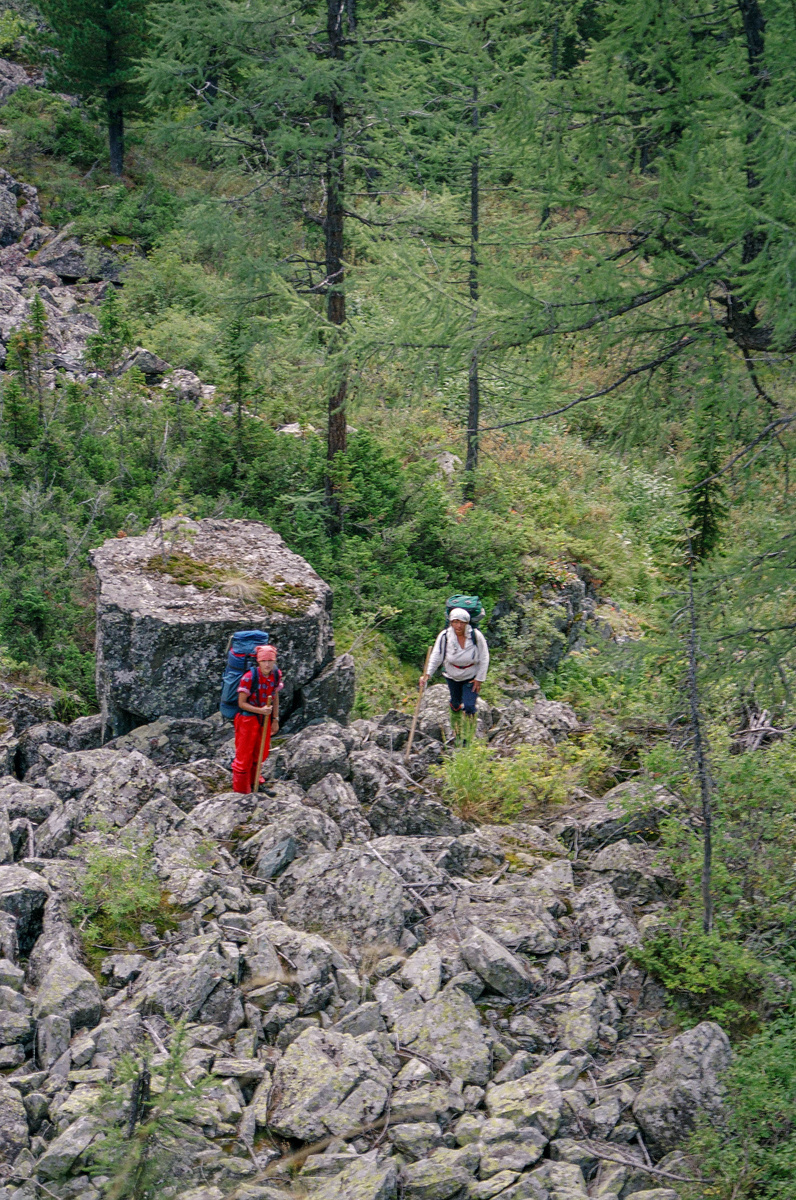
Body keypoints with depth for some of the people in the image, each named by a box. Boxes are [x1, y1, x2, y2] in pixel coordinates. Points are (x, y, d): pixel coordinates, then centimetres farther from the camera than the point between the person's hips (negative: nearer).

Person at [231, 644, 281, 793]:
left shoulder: (276, 674, -7)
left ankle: (253, 779, 47)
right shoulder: (249, 678, -26)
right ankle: (240, 790, 19)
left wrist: (275, 719, 7)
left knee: (261, 753, 22)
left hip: (265, 719, 6)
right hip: (247, 719, -6)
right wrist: (260, 710, -30)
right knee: (244, 755, 4)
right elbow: (241, 703, -19)